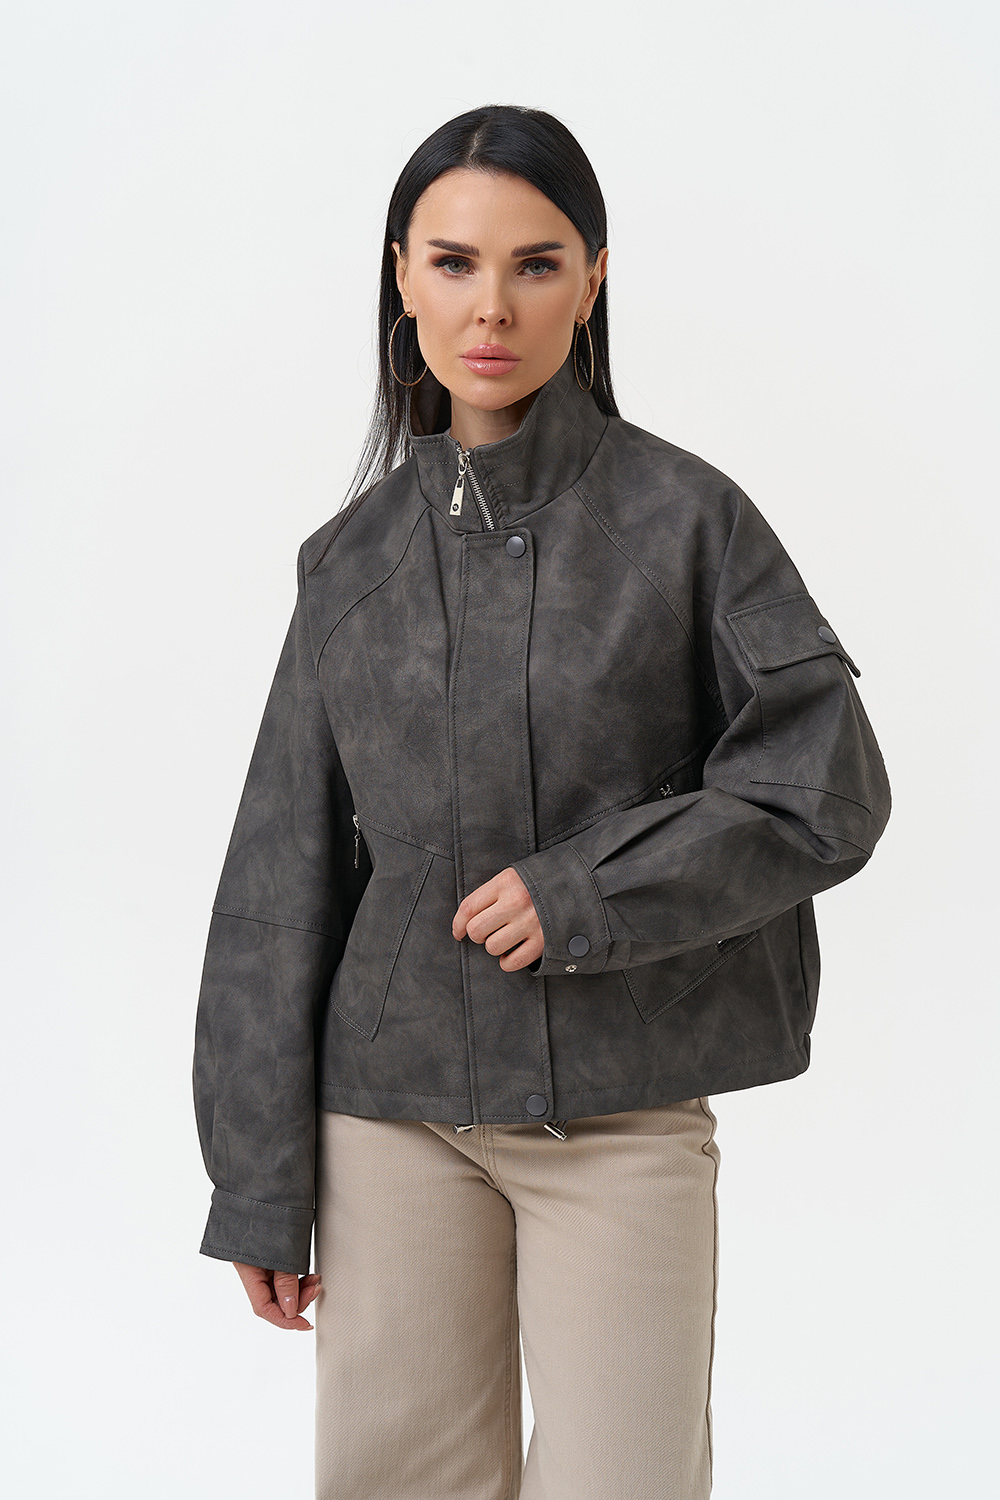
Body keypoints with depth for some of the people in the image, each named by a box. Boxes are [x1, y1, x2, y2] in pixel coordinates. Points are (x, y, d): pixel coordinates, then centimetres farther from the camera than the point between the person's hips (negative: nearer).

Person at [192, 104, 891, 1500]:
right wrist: (260, 1184, 4)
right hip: (397, 1104, 2)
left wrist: (585, 891, -16)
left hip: (627, 1110, -2)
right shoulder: (356, 555, 3)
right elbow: (285, 875, 5)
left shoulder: (686, 516, -3)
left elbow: (826, 793, -4)